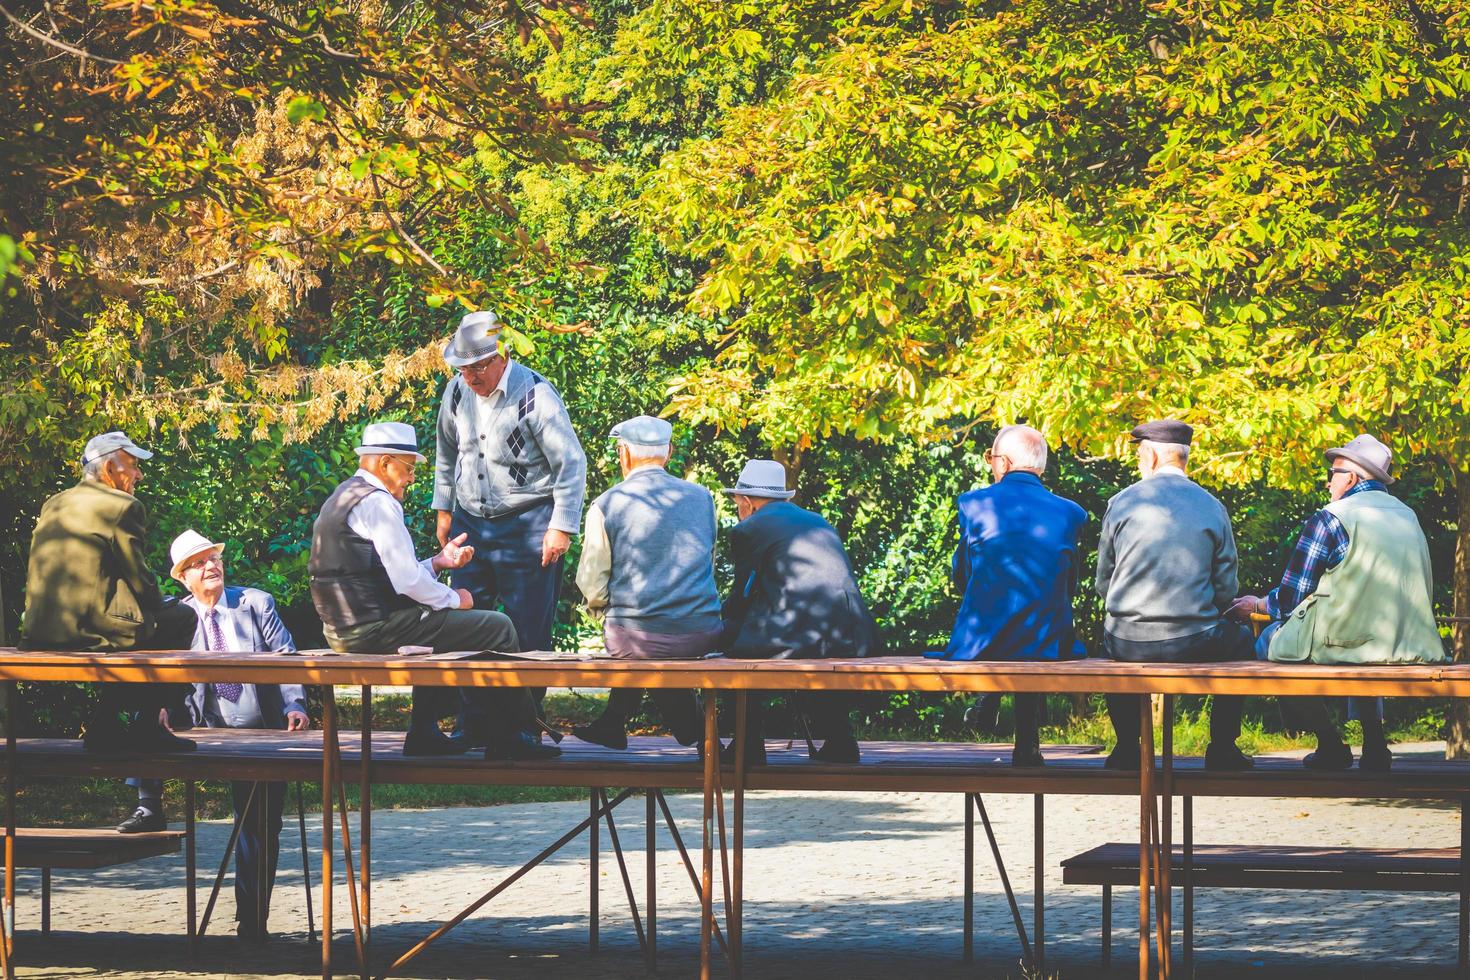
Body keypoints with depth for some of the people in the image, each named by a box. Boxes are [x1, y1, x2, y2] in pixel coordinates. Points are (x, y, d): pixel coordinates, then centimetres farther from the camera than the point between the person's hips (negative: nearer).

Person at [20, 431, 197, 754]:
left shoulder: (53, 505, 18)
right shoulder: (122, 507, -6)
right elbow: (141, 583, -6)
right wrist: (162, 604, 17)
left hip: (38, 634, 8)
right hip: (87, 633, -8)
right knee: (182, 618, 10)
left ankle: (105, 726, 24)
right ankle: (148, 726, 10)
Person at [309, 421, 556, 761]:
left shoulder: (342, 500, 18)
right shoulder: (377, 502, -14)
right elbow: (408, 582, -19)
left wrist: (437, 562, 17)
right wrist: (454, 600, -3)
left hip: (344, 631, 11)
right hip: (376, 628, -11)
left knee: (439, 622, 36)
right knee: (498, 629, -6)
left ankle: (424, 733, 30)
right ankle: (508, 738, 1)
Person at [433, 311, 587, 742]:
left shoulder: (535, 396, -15)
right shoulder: (457, 391, 2)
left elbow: (572, 463, -10)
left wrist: (561, 527, -12)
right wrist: (444, 510, 18)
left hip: (526, 527, -5)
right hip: (469, 523, 5)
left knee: (528, 630, -2)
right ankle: (472, 720, 11)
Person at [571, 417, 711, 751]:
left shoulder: (605, 506, -5)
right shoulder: (703, 498, 7)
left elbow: (592, 588, -2)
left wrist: (599, 603, 20)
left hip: (636, 640, -3)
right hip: (704, 634, 3)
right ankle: (612, 725, 41)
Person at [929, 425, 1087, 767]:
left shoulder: (974, 504, -3)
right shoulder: (1069, 513, 2)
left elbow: (962, 581, 6)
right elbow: (1069, 587, 10)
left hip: (980, 642, -1)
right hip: (1048, 643, 2)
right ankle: (1026, 748, 37)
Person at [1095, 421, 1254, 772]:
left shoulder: (1121, 503, -1)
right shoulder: (1212, 507, -1)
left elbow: (1103, 584, 5)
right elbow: (1226, 589, 2)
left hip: (1129, 644, 1)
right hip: (1194, 643, -1)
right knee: (1239, 639, 32)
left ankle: (1127, 750, 35)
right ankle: (1222, 749, 27)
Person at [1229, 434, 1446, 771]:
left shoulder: (1330, 519, -9)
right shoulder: (1408, 516, 13)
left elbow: (1291, 599, -6)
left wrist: (1257, 604, 17)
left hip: (1349, 641, -7)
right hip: (1414, 646, 7)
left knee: (1270, 640, 16)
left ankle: (1331, 746, 14)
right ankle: (1374, 740, 24)